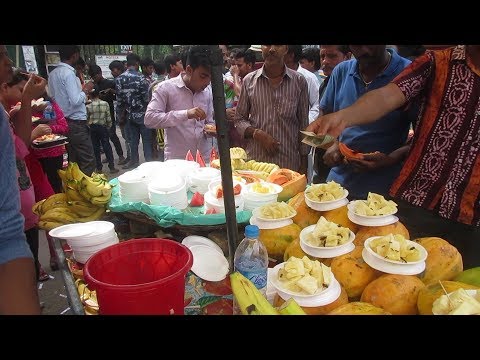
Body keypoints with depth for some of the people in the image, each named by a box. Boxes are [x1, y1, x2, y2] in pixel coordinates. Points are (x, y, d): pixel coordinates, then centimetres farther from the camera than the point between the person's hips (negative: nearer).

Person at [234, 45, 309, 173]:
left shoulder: (299, 81, 1)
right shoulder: (249, 81, 2)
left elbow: (303, 124, 4)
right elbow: (239, 120, 7)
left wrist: (304, 164, 4)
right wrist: (257, 134, -12)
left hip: (290, 163, 0)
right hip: (255, 161, 0)